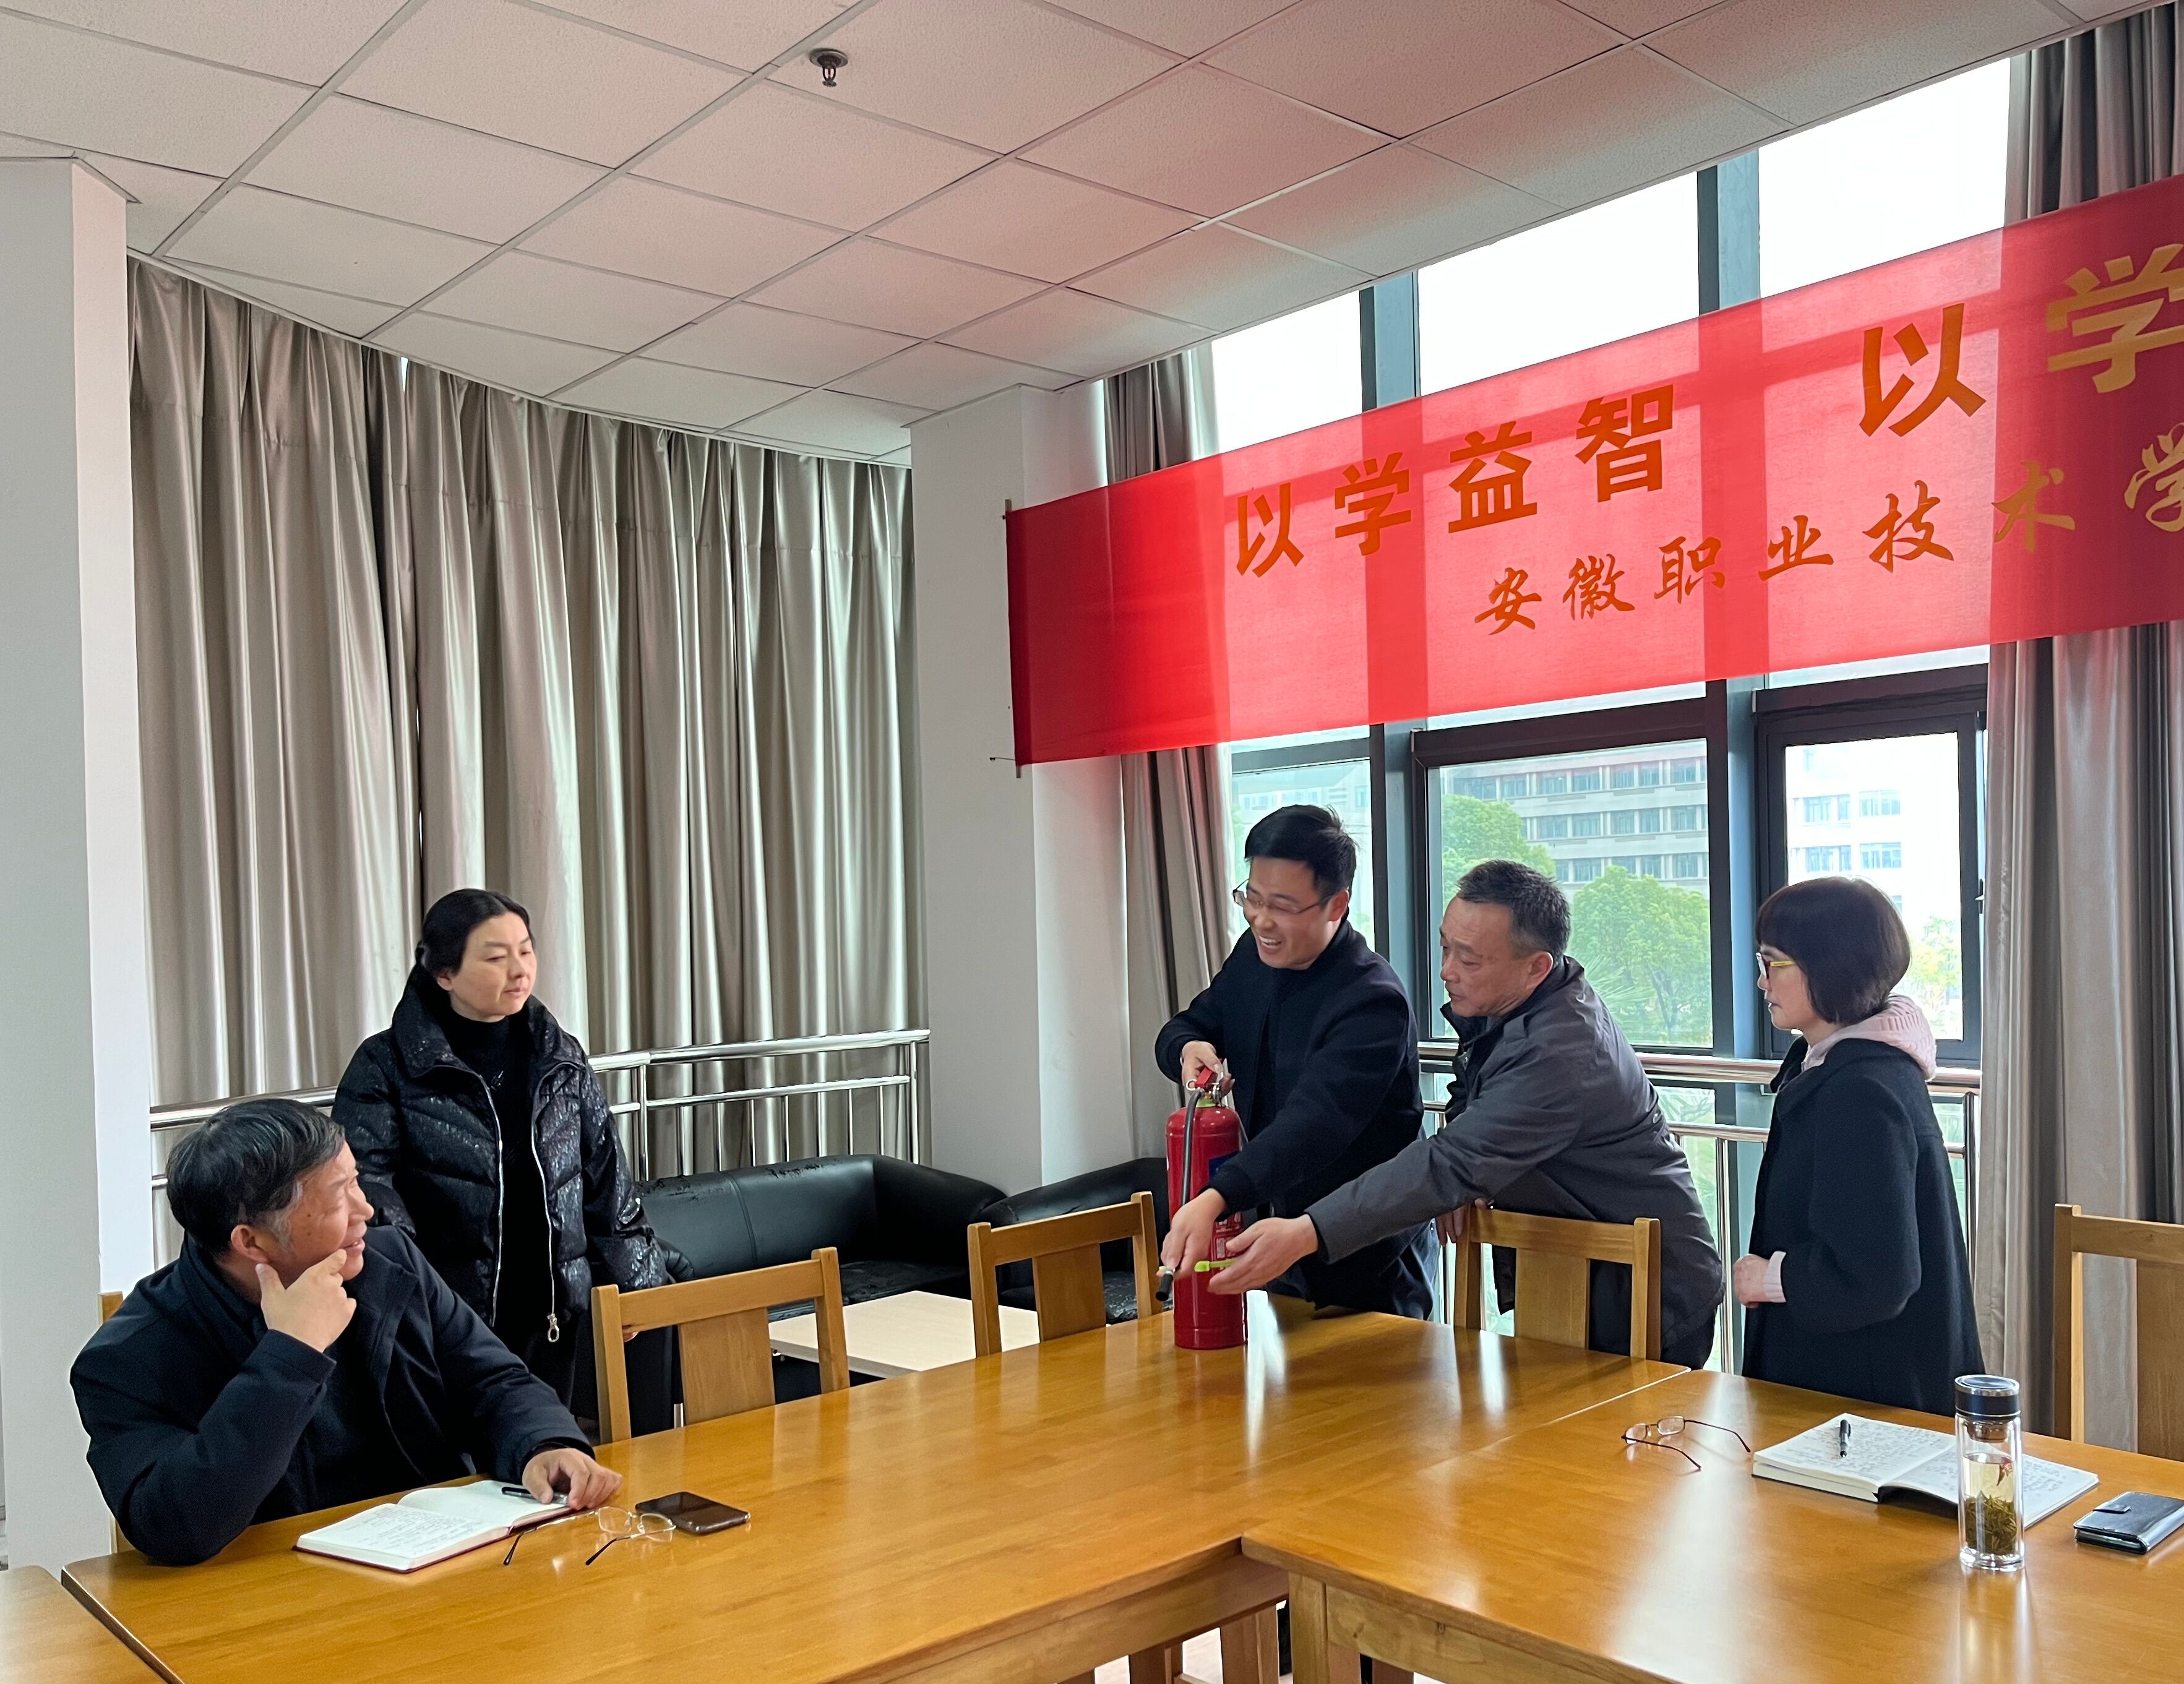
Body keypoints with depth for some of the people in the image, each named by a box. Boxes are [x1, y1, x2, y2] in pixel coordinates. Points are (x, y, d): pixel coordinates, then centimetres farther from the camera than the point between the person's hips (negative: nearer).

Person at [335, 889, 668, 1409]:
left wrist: (638, 1285, 12)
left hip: (552, 1313, 4)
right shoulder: (387, 1067, -5)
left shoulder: (561, 1058, 8)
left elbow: (607, 1180, 12)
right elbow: (367, 1189, -11)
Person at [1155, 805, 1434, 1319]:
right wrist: (1188, 1047, -15)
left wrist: (1216, 1199, -52)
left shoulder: (1372, 1002, -27)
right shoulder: (1255, 955, -2)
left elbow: (1313, 1123, -38)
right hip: (1281, 1229, 7)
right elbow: (1186, 1026, 10)